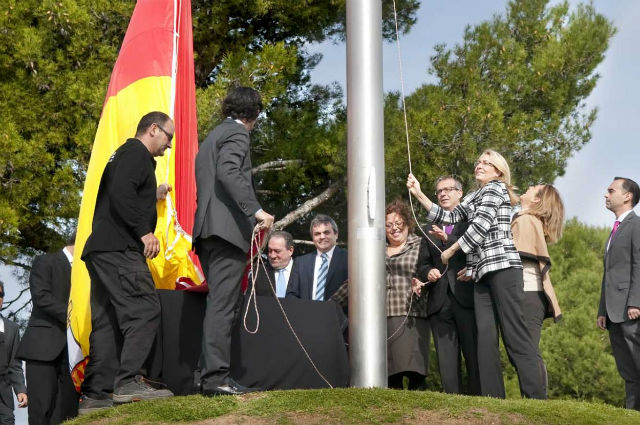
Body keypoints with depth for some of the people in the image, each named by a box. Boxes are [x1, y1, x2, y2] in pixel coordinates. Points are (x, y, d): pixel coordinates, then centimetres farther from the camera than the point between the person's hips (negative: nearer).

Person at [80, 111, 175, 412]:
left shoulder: (124, 155, 27)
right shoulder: (136, 152, -3)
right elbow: (121, 193, -19)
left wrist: (152, 197, 26)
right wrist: (145, 231, -19)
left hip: (101, 250, 10)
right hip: (118, 248, -10)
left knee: (107, 321, 6)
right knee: (144, 309, -15)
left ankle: (95, 394, 3)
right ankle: (128, 382, -22)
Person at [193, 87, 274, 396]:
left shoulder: (212, 137, 27)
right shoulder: (237, 133, -2)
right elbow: (228, 172, -19)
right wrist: (255, 210, -24)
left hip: (207, 230, 9)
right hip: (228, 227, -9)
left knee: (220, 304, 11)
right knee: (223, 304, -12)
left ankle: (210, 373, 9)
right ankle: (216, 377, -15)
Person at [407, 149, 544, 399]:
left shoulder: (496, 188, 3)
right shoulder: (473, 198, 27)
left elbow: (481, 225, -7)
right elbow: (449, 217, 18)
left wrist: (450, 251, 0)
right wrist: (419, 194, 12)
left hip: (502, 266, -8)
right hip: (482, 274, 8)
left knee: (514, 334, -14)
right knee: (485, 337, -3)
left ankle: (535, 398, -17)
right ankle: (493, 399, -6)